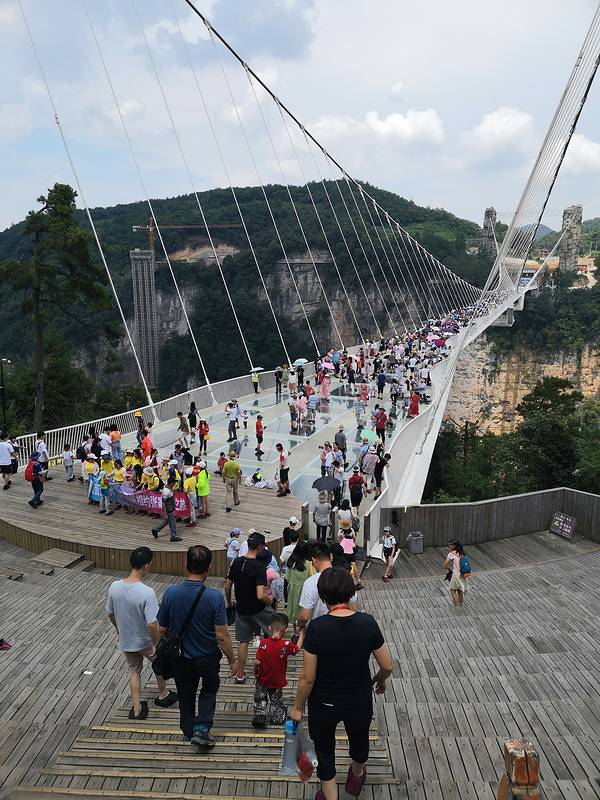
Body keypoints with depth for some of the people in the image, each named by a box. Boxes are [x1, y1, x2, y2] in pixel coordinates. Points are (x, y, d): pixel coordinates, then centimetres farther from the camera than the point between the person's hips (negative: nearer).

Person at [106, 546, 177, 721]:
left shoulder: (114, 587, -16)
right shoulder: (147, 592, -33)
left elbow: (110, 614, 0)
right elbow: (152, 625, -31)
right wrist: (157, 645, -15)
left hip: (125, 641, 4)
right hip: (145, 642, -4)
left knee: (134, 671, 25)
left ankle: (136, 709, 34)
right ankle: (163, 696, 42)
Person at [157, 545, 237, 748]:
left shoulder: (171, 593, -20)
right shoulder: (214, 597, -27)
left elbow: (162, 629, -7)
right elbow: (222, 636, -21)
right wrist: (232, 660, -6)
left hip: (181, 657, 2)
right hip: (208, 657, -2)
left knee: (186, 695, 24)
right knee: (209, 690, 26)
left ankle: (189, 731, 41)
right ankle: (202, 728, 14)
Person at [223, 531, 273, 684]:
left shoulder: (236, 562, -5)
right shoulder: (259, 567, -24)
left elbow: (227, 586, 5)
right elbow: (260, 595, -30)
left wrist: (229, 603, 20)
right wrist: (270, 600, -9)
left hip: (242, 609, 5)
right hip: (258, 609, -5)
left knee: (243, 642, 15)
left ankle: (240, 675, 22)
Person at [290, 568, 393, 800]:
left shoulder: (317, 627, -25)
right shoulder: (367, 622, -18)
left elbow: (308, 677, -19)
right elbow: (387, 666, -9)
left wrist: (298, 707, -3)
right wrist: (379, 681, 13)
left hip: (324, 704, -3)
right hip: (360, 701, 3)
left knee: (325, 750, 23)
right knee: (359, 739, 33)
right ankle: (356, 776, 60)